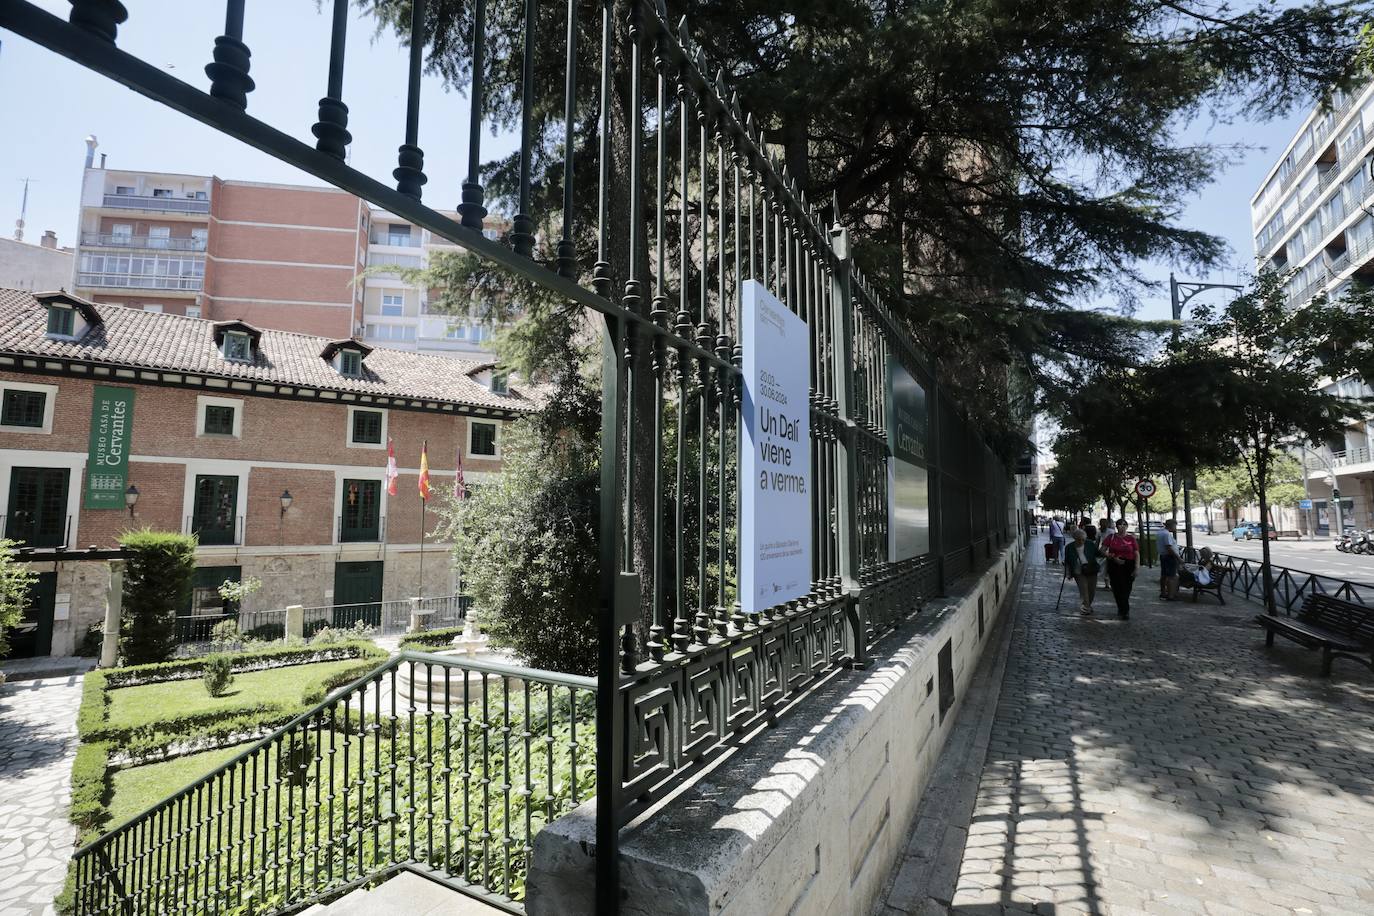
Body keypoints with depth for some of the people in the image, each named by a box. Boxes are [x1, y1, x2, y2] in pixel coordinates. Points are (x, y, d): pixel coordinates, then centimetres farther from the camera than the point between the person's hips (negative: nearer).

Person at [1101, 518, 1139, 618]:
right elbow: (1103, 551, 1)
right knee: (1116, 588, 1)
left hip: (1128, 566, 0)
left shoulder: (1131, 538, 3)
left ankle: (1122, 609, 17)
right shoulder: (1111, 537, 3)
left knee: (1126, 589, 0)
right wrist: (1113, 558, -15)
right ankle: (1125, 610, 16)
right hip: (1114, 565, 0)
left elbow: (1137, 554, 2)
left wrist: (1136, 568, -7)